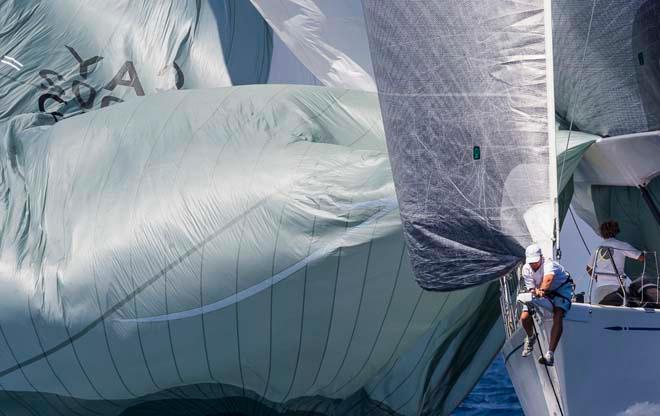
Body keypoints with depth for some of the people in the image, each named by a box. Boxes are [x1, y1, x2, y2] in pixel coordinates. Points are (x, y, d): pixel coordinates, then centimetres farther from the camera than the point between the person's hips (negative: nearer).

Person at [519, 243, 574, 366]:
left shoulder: (549, 264, -35)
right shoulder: (526, 269, -16)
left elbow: (549, 278, -57)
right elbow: (531, 288, -18)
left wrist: (542, 290, -76)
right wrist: (534, 292, -42)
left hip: (561, 288, -5)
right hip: (543, 292, 5)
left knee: (558, 317, -31)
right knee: (524, 317, -11)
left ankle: (550, 354, -33)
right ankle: (530, 337, 25)